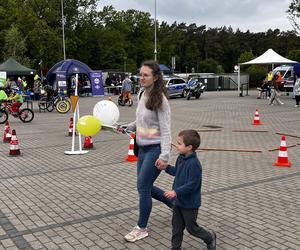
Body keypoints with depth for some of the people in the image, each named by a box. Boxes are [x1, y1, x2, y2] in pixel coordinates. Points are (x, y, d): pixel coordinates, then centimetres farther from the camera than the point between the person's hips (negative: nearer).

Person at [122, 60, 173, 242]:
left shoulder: (160, 99, -17)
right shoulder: (144, 94, 6)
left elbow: (166, 129, -20)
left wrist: (164, 155, -26)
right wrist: (128, 127, 6)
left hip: (155, 149, -8)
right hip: (143, 148, 9)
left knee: (143, 187, -3)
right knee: (146, 187, 15)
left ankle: (142, 228, 15)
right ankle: (176, 204, 37)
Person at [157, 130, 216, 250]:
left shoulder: (194, 164, -27)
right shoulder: (181, 158, 1)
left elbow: (192, 185, -28)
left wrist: (176, 192, -29)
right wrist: (166, 168, 6)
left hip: (190, 203, -8)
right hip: (178, 200, 8)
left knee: (191, 227, 10)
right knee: (176, 226, 15)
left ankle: (210, 237, 33)